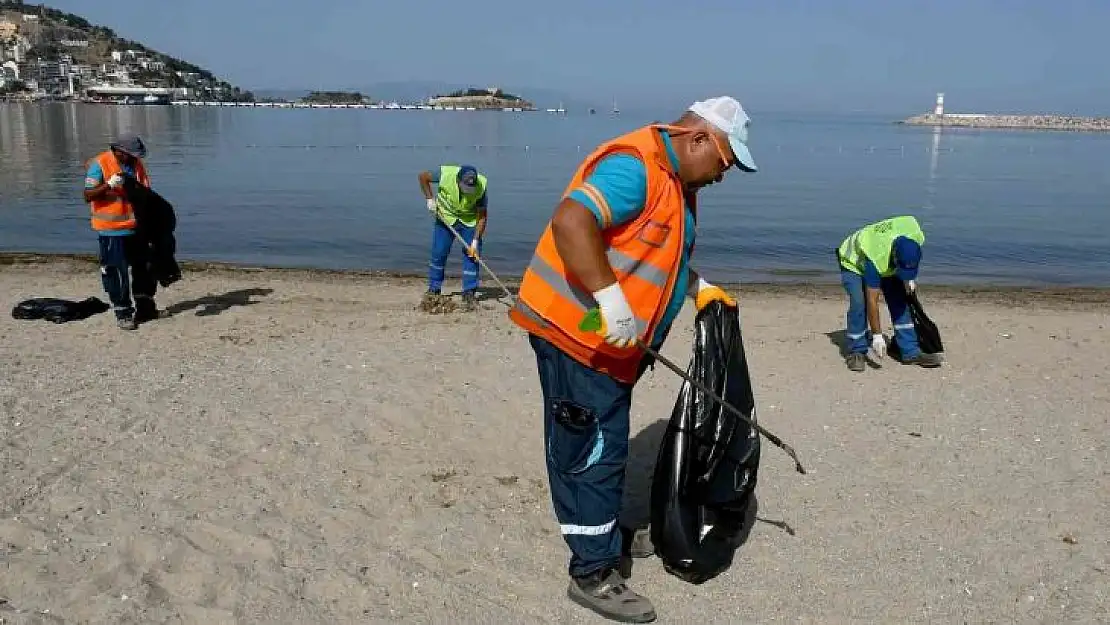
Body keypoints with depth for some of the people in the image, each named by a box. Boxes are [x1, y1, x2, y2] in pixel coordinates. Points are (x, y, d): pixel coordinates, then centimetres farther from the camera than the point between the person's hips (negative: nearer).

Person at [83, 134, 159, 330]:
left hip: (136, 227, 6)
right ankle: (123, 313, 7)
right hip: (112, 230, -6)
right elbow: (88, 196, -13)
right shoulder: (99, 164, -9)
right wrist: (108, 185, -27)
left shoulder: (137, 164, 8)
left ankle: (144, 307, 28)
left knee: (144, 266, 14)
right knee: (117, 273, -2)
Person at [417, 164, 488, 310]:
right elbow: (423, 176, -8)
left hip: (470, 221, 0)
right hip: (445, 217, 0)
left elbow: (482, 217, -19)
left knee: (472, 255, -8)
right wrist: (430, 199, -13)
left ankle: (469, 294, 0)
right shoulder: (445, 174, -30)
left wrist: (475, 241, -22)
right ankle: (433, 290, 15)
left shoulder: (481, 186, -29)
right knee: (438, 253, -1)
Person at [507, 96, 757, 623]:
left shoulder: (677, 183, 15)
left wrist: (698, 287, 15)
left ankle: (601, 532, 38)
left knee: (605, 448, 21)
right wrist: (610, 297, -36)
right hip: (575, 333, -10)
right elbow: (571, 223, -33)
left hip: (609, 344, 10)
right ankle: (593, 575, 9)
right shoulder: (634, 164, -19)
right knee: (593, 451, -3)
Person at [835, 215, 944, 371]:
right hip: (854, 263, -5)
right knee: (859, 304, -22)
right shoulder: (875, 258, -43)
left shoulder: (916, 236, -31)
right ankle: (857, 352, -7)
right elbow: (872, 301, -35)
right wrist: (877, 335, -32)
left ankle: (910, 352, -1)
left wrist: (908, 278, -5)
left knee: (900, 302, -6)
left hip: (886, 264, 5)